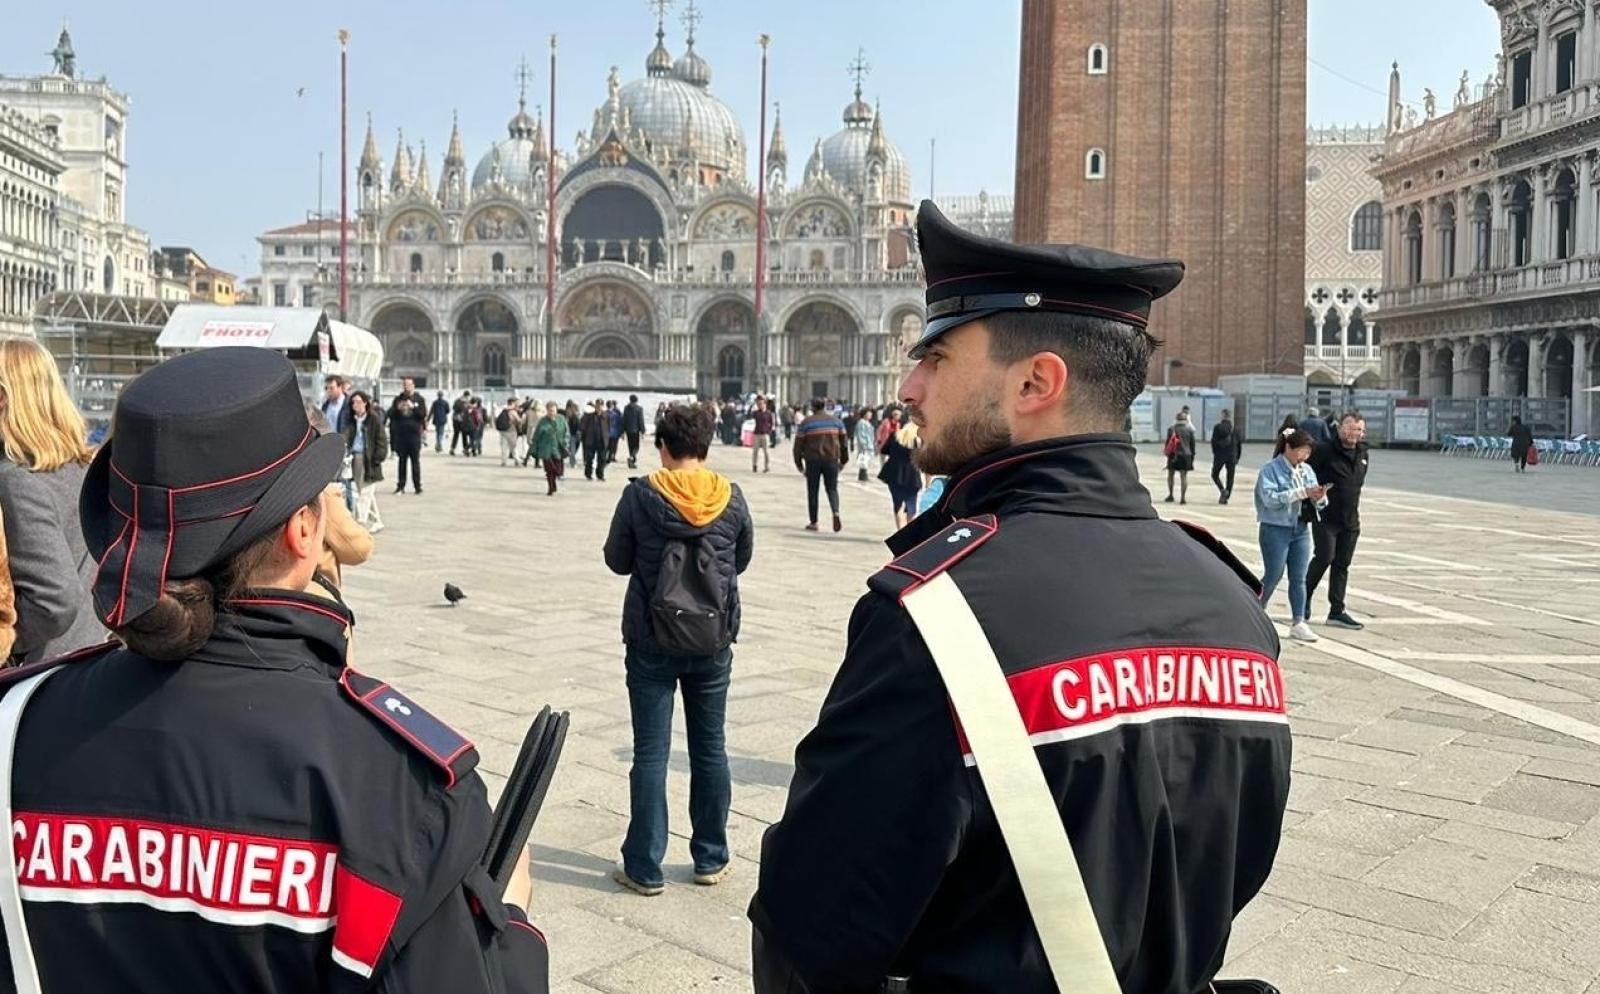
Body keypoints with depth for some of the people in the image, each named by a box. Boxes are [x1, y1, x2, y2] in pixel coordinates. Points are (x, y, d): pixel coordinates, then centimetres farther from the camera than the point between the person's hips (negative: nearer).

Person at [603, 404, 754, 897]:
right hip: (714, 640, 2)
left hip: (652, 641, -2)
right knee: (710, 748, 14)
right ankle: (710, 859, 24)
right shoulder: (731, 498, -5)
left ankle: (644, 867, 9)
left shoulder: (640, 495, -10)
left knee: (651, 752, 5)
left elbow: (617, 560, -1)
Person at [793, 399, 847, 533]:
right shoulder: (836, 421, 7)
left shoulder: (806, 423, -1)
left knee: (812, 491, 9)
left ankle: (813, 523, 10)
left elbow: (798, 445, -1)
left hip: (813, 461, -2)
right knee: (832, 488, 10)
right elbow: (843, 442, 9)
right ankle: (836, 513, -16)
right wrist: (843, 460, 17)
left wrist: (798, 463, 9)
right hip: (832, 460, 2)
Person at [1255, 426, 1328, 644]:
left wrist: (1319, 498, -14)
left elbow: (1318, 503, 10)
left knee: (1299, 578, 4)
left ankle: (1298, 623, 8)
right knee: (1273, 576, 3)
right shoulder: (1270, 470, -9)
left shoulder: (1307, 471, 7)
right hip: (1276, 530, -5)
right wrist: (1302, 493, -25)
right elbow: (1270, 499, -22)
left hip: (1301, 530, 5)